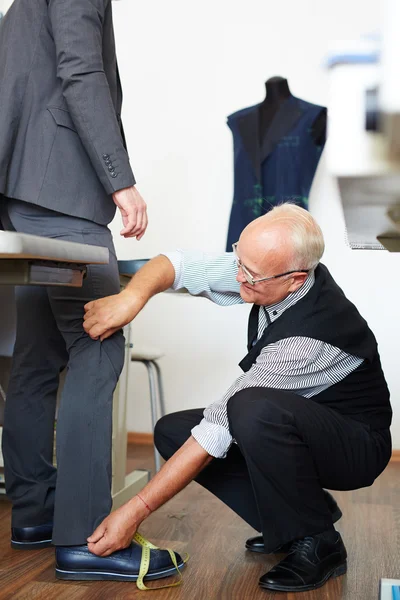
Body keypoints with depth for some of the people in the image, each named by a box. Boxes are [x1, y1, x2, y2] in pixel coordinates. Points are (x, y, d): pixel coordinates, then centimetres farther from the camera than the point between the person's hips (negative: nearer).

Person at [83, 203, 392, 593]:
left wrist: (136, 511, -28)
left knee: (253, 410, -39)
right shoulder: (262, 268, -14)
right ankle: (302, 515, 5)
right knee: (172, 431, -5)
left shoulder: (312, 334, -35)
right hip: (290, 430, 8)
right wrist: (132, 297, -33)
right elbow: (180, 264, -10)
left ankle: (317, 542, -13)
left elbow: (221, 428, -34)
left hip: (356, 446, -8)